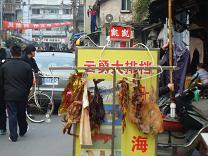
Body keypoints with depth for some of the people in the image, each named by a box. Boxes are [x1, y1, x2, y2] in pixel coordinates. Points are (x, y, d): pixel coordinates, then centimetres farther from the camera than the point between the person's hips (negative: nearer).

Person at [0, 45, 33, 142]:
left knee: (12, 115, 4)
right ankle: (22, 131, 36)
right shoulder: (27, 66, -7)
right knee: (22, 114, 18)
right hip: (22, 95, 1)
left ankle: (13, 136, 6)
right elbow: (30, 82, -1)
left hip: (9, 95, -1)